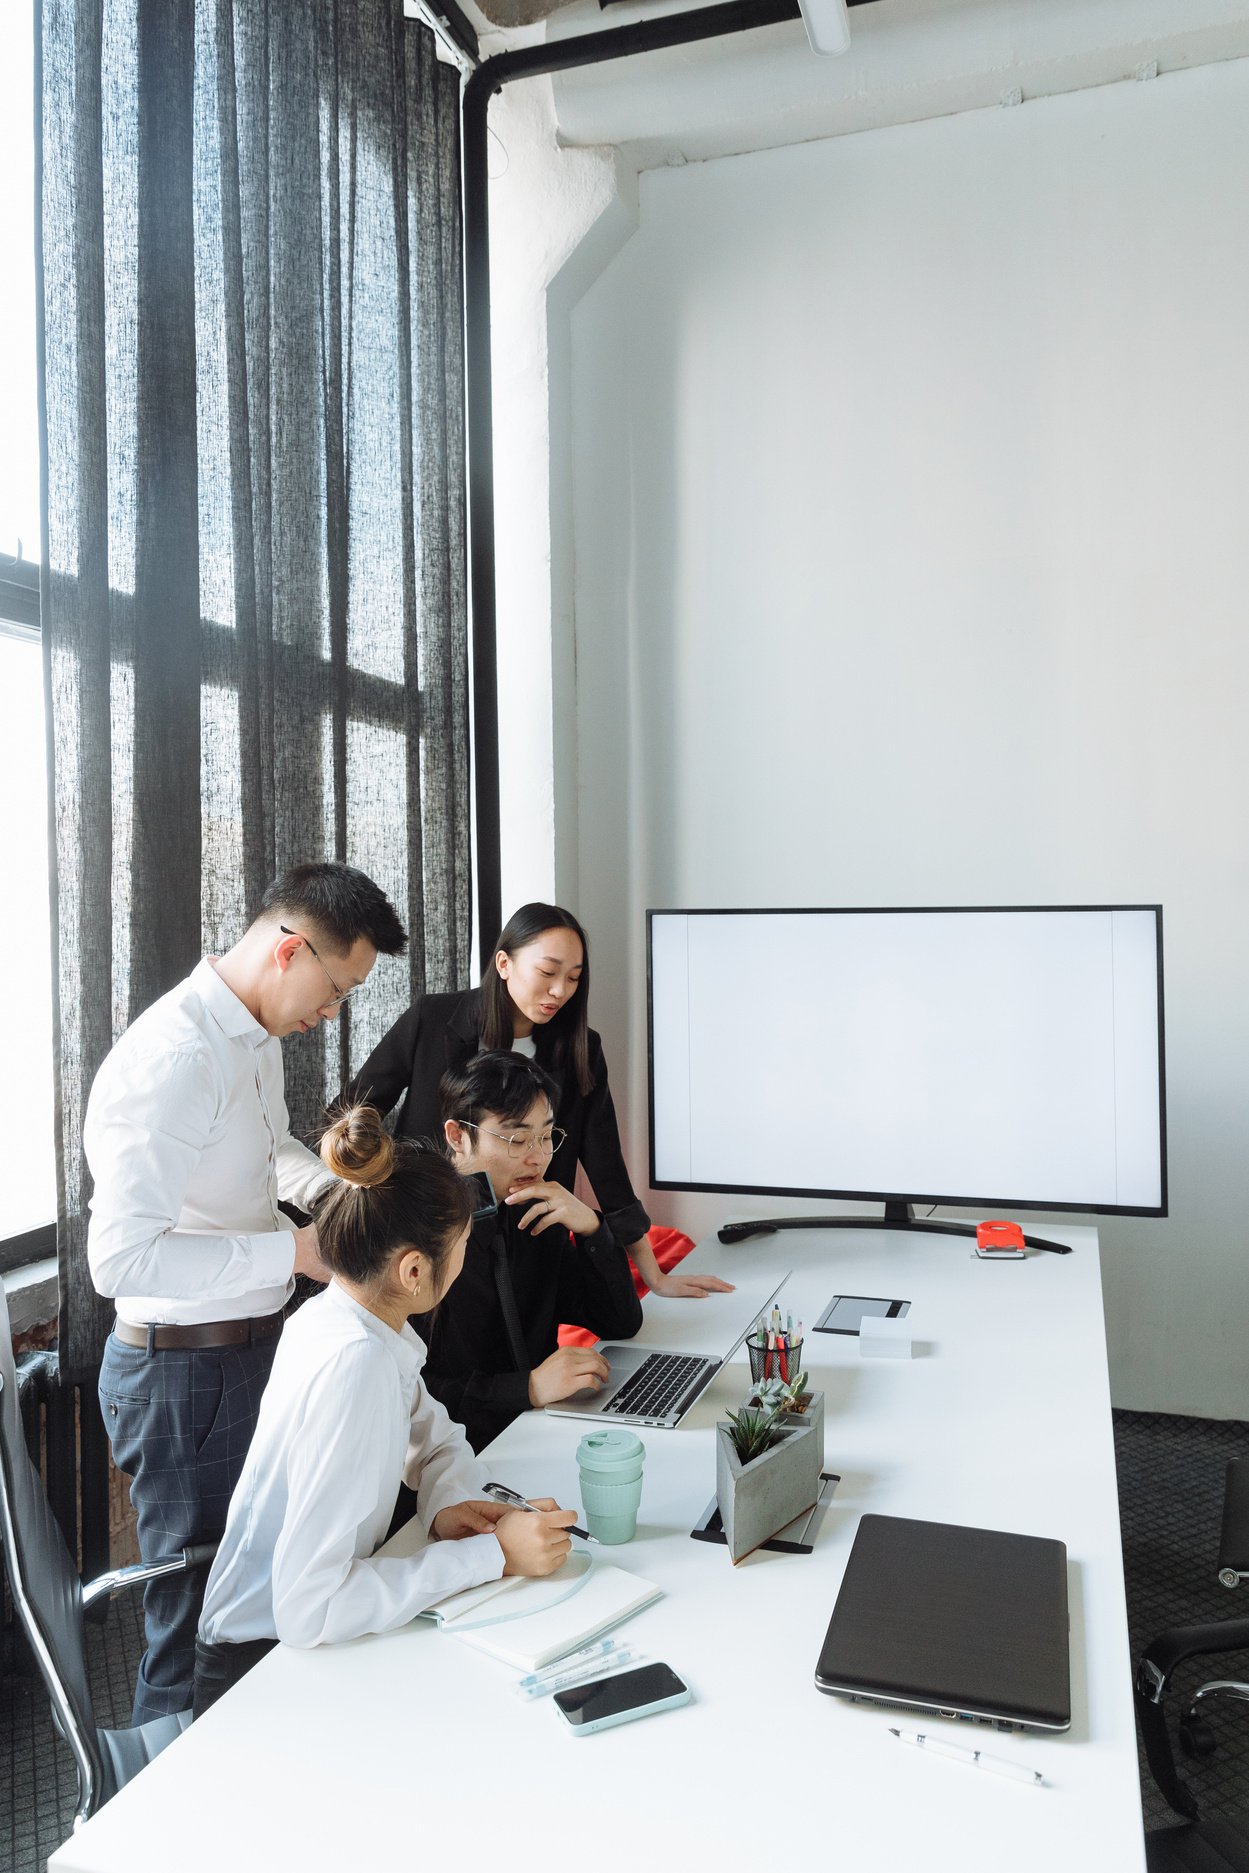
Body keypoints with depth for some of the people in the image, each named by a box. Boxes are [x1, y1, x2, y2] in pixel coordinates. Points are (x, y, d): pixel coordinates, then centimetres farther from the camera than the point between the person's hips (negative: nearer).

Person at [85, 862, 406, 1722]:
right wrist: (292, 1250, -25)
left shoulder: (258, 1038, 5)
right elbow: (120, 1257, -29)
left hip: (254, 1351, 10)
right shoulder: (174, 1060, -26)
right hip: (183, 1370, -10)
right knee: (200, 1625, 8)